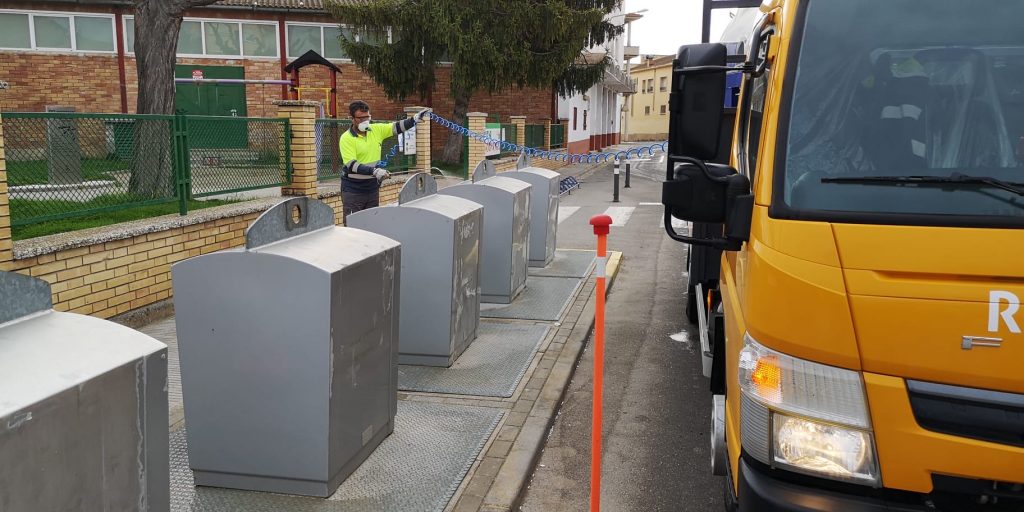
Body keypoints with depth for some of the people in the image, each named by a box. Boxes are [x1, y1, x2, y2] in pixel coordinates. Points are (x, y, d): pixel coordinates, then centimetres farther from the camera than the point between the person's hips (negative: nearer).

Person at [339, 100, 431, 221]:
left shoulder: (376, 129, 3)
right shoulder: (346, 138, -13)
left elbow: (397, 127, 4)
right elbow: (351, 165, -21)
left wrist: (416, 119, -11)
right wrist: (374, 171, -31)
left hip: (373, 187, 5)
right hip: (353, 189, -5)